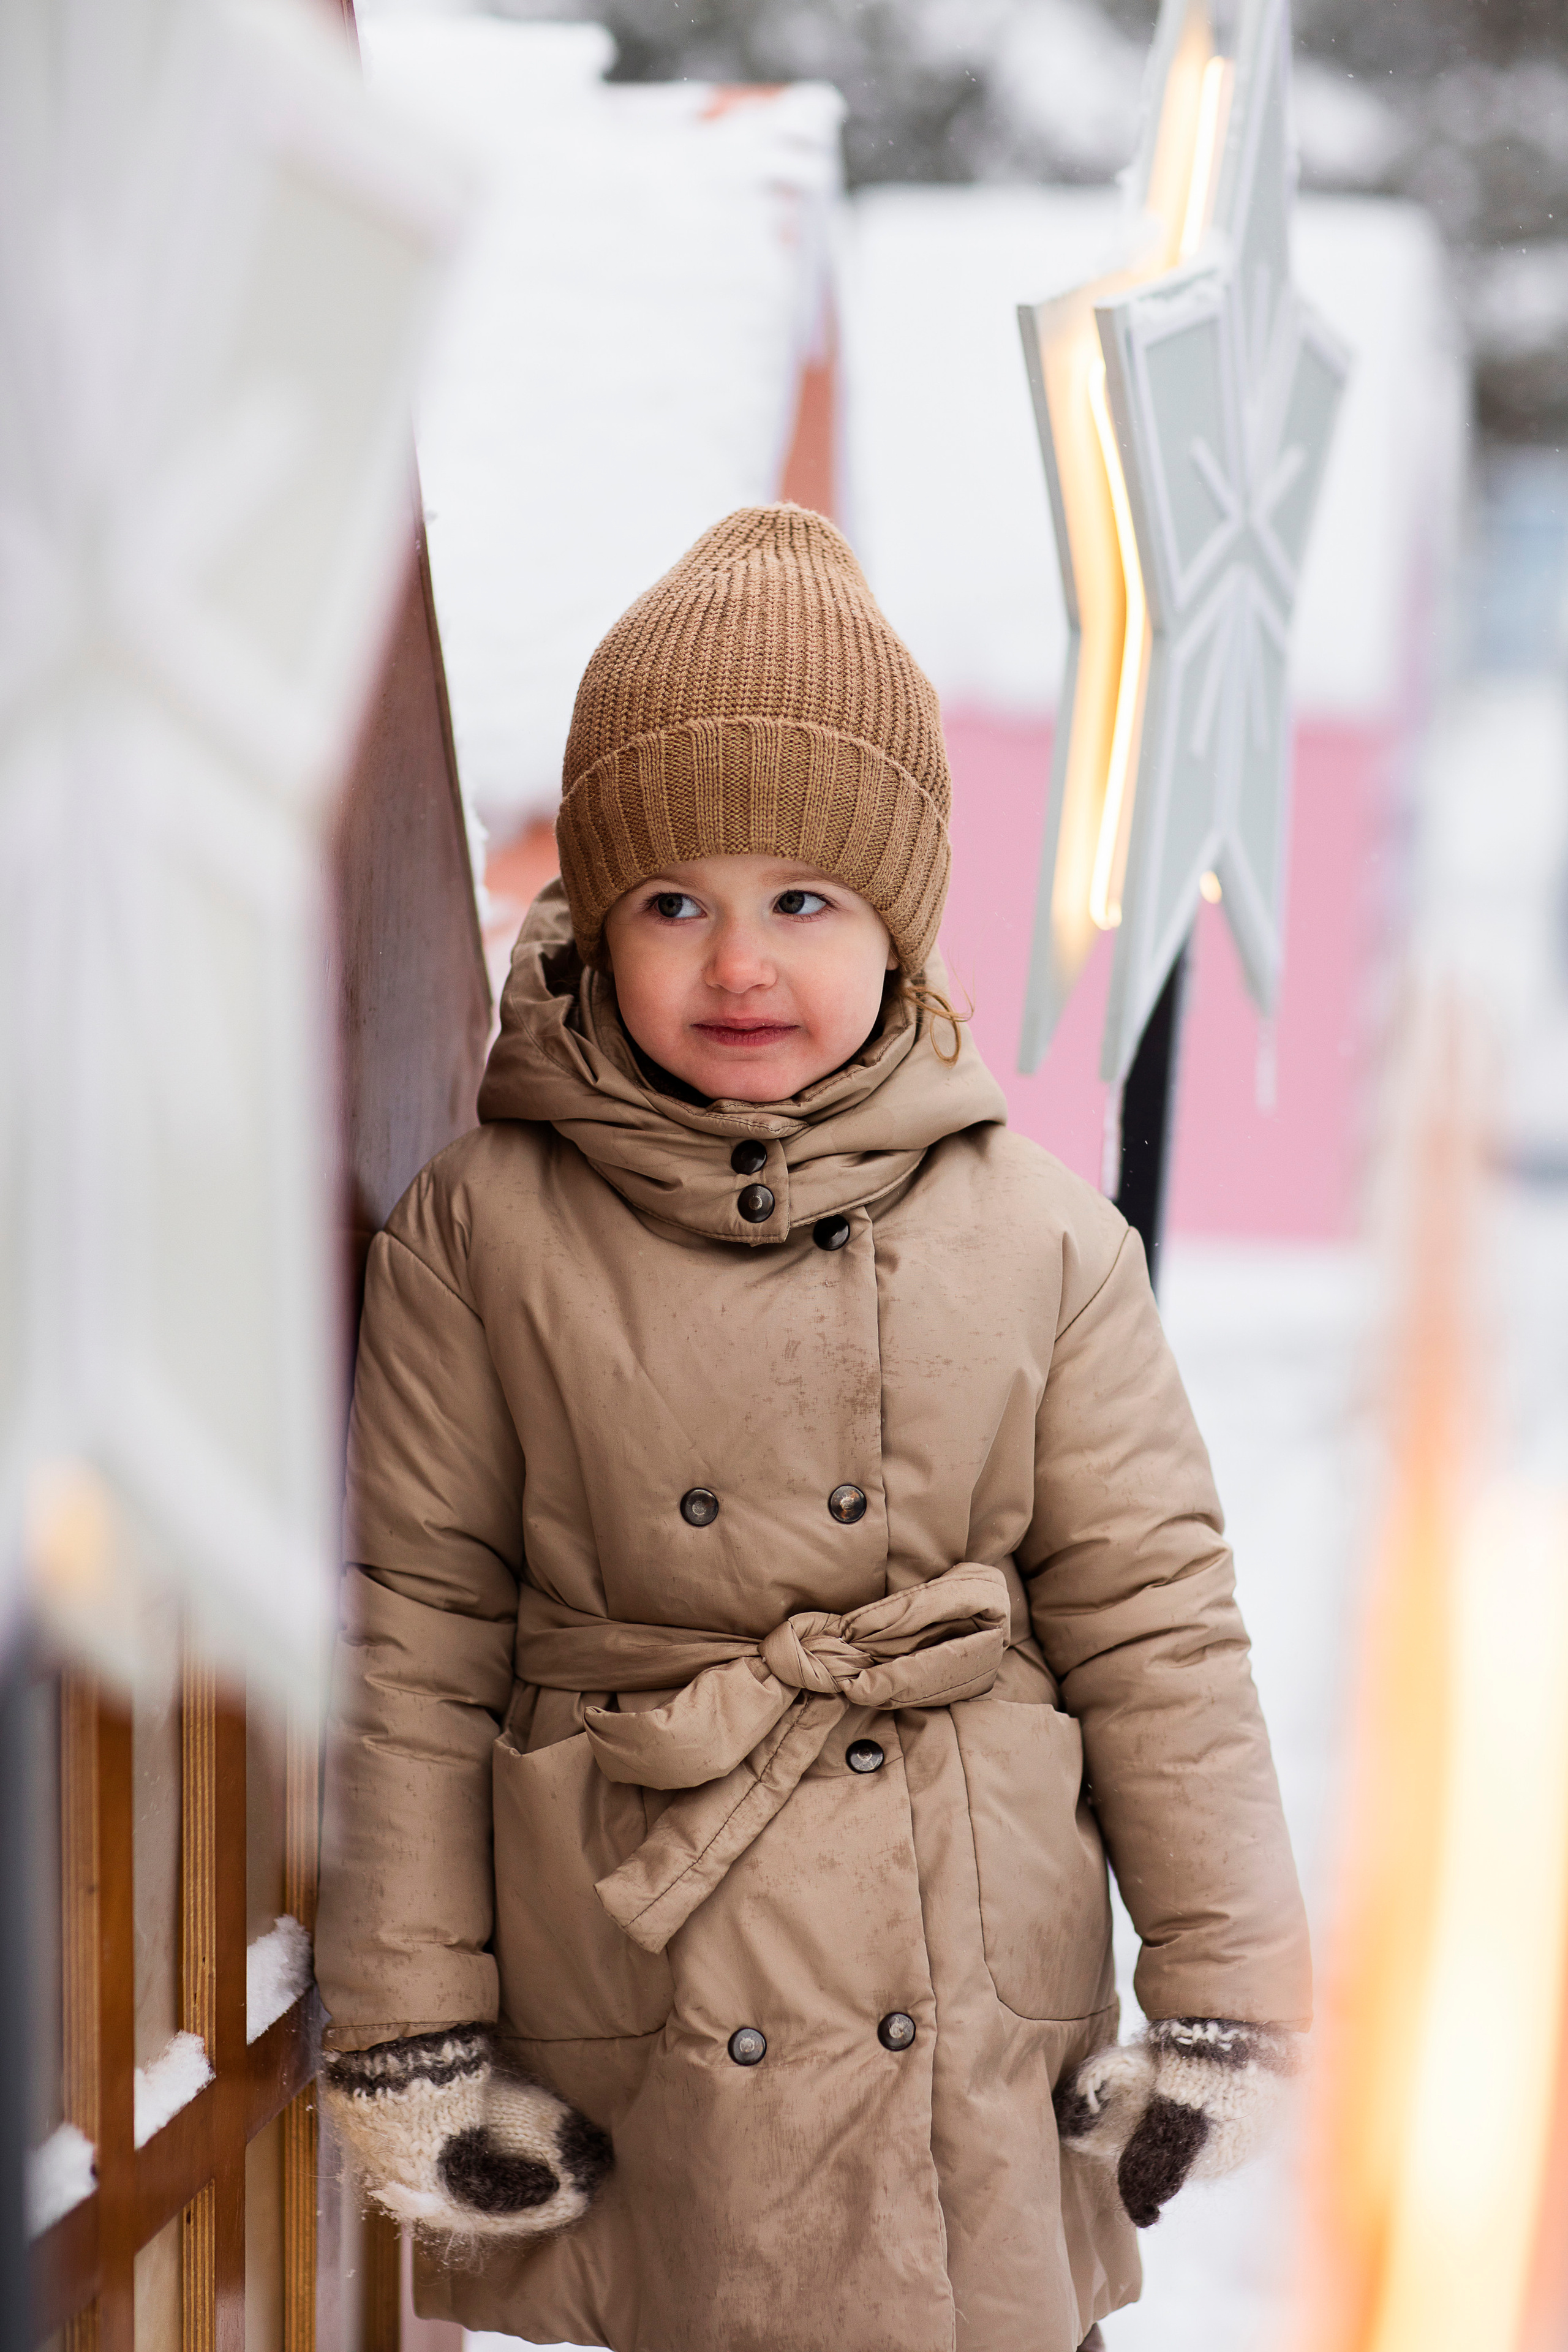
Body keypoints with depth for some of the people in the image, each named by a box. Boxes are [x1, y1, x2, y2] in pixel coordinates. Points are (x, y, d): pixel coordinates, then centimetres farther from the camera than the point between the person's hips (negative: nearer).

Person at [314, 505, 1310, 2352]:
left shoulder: (1041, 1239, 0)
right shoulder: (482, 1234, -3)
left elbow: (1152, 1622, 3)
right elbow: (414, 1644, -1)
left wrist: (1227, 1997, 2)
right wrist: (409, 2037, -2)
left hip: (979, 2034, 1)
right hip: (630, 2039, -1)